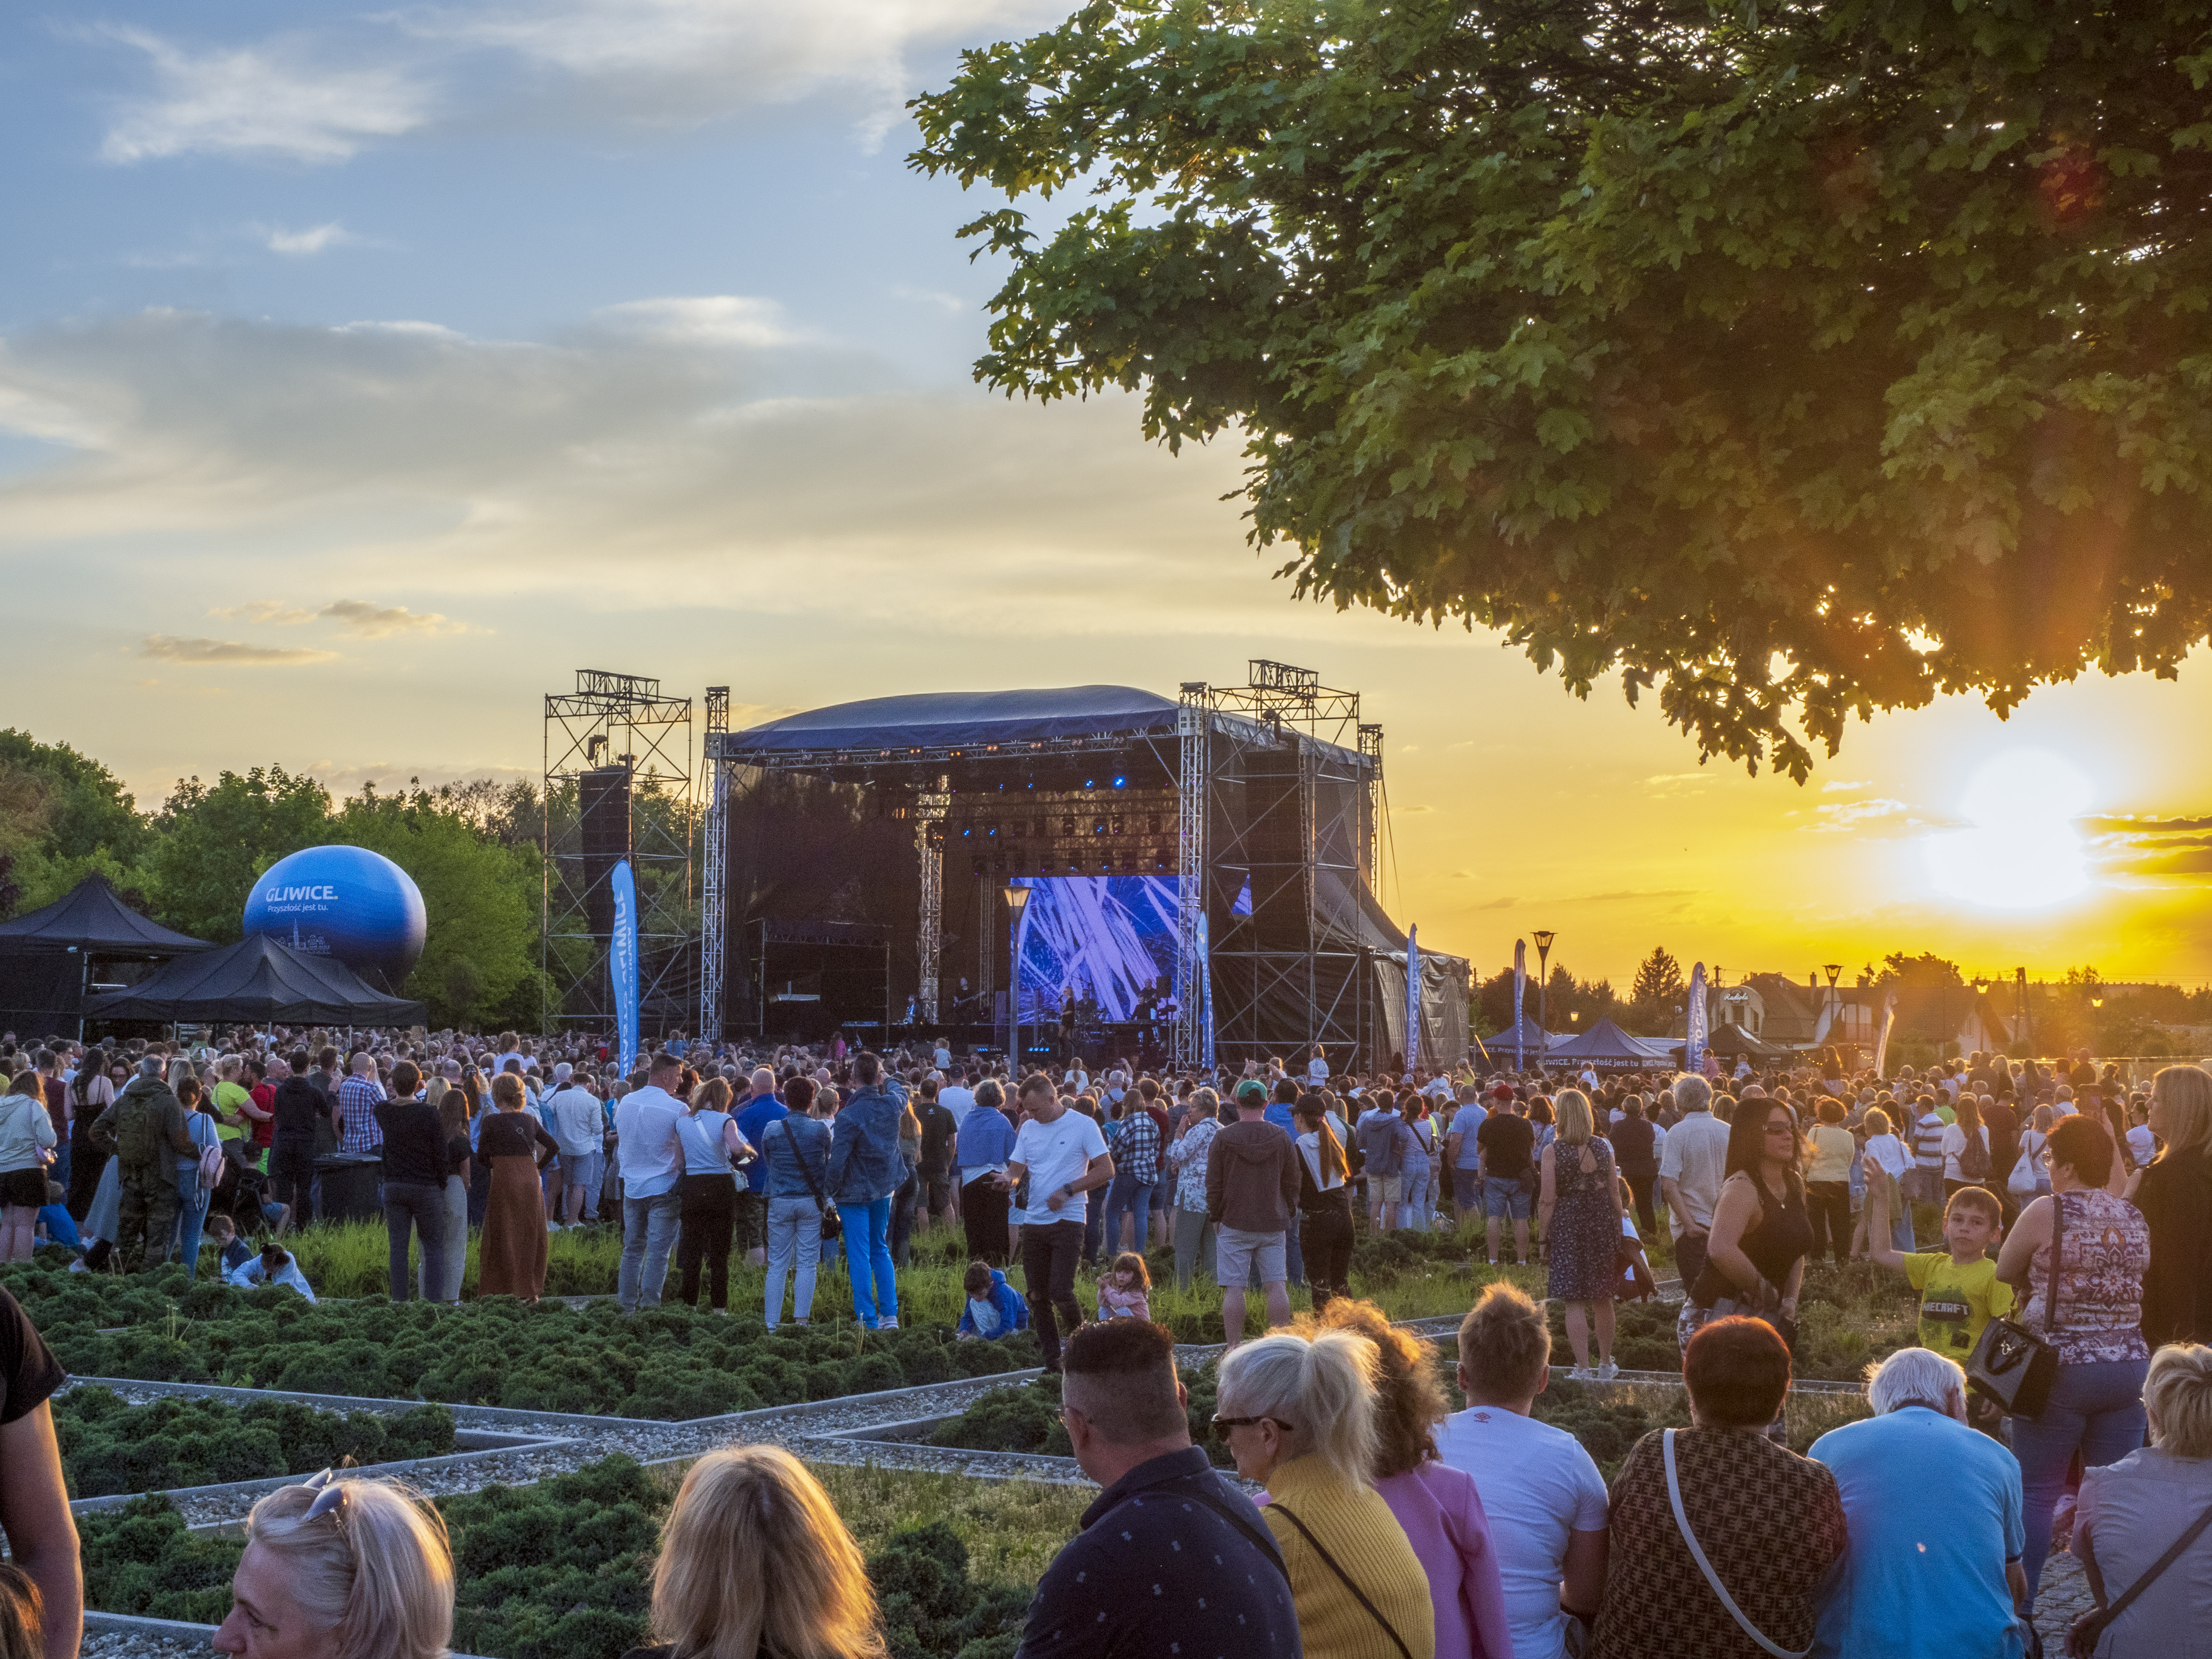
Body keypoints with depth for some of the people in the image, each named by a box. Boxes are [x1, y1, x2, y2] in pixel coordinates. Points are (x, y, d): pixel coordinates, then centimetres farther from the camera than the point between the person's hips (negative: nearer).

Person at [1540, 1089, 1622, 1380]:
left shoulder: (1552, 1152, -9)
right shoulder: (1604, 1147, 1)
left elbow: (1547, 1200, -11)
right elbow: (1615, 1192, 5)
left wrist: (1544, 1238, -3)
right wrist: (1618, 1229, 15)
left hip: (1567, 1225, -4)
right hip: (1602, 1221, 4)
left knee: (1574, 1301, 2)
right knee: (1603, 1299, 15)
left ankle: (1583, 1368, 0)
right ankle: (1606, 1365, 24)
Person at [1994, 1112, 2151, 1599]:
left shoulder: (2047, 1212, -9)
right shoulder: (2135, 1218, 7)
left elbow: (2003, 1274, 1)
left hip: (2061, 1370, -5)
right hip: (2129, 1369, 5)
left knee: (2036, 1491, 4)